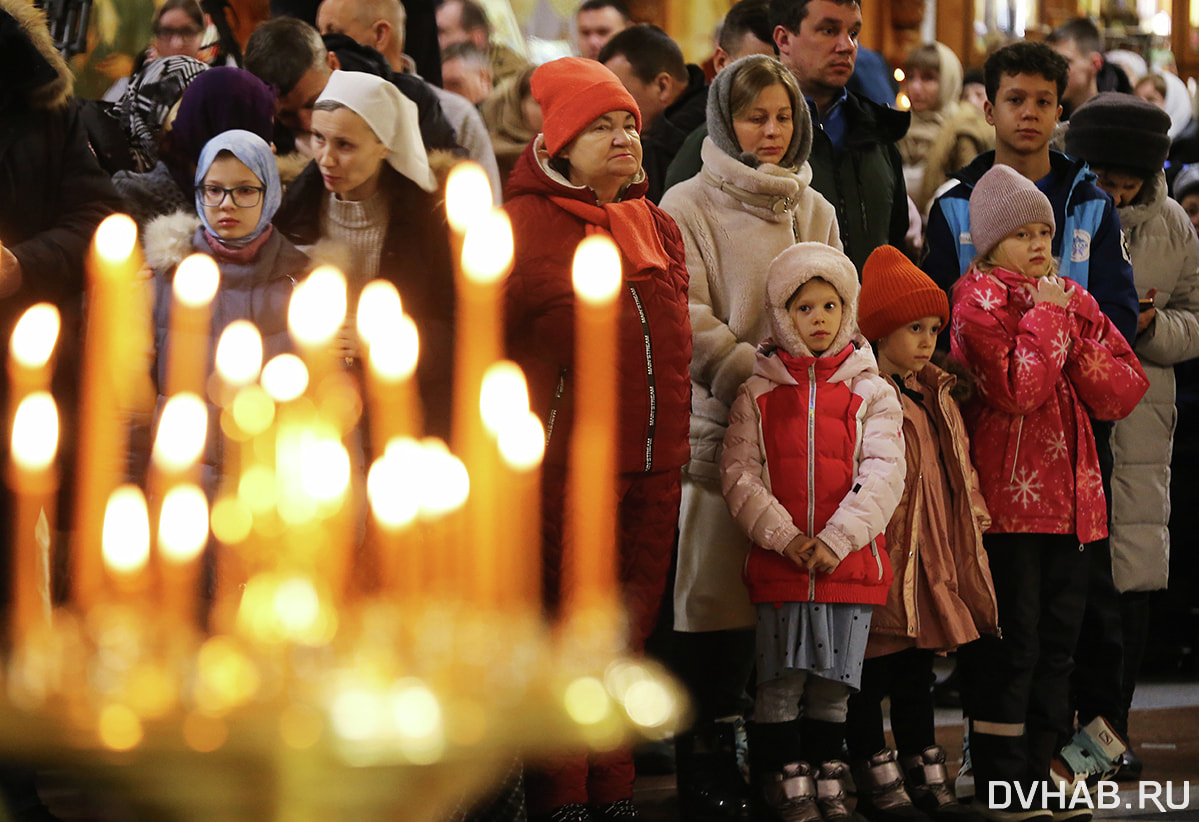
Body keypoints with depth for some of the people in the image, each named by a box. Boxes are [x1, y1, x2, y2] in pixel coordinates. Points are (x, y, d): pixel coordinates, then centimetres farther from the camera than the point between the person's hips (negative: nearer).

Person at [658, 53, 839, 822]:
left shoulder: (815, 211, 17)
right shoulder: (688, 207, 0)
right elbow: (689, 322, -8)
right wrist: (759, 378, -16)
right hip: (717, 422, -4)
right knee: (712, 591, -4)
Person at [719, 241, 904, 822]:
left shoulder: (872, 394, 4)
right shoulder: (758, 394, 5)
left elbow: (883, 476, -4)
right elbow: (739, 474, -2)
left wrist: (836, 540, -15)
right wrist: (786, 537, -14)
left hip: (849, 563, 0)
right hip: (777, 566, 0)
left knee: (832, 684, 7)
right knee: (781, 682, -1)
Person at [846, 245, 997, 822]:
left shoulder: (938, 395, 15)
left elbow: (959, 470, 24)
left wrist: (972, 525, 21)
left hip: (929, 558, 8)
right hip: (876, 557, -8)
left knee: (917, 670, 16)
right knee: (871, 671, 1)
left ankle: (925, 775, 22)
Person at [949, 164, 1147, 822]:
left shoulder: (1073, 300, 16)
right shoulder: (978, 301, -4)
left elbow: (1124, 393, 7)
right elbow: (1016, 388, -20)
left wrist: (1075, 345, -7)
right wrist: (1046, 319, -12)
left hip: (1069, 495, 7)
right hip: (1005, 497, -7)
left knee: (1057, 638, 10)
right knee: (1010, 641, -5)